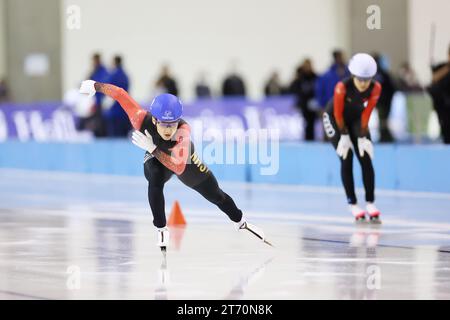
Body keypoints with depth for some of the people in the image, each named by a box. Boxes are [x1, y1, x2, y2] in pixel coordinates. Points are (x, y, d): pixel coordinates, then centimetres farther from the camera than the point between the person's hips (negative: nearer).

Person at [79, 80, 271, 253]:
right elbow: (120, 93, -28)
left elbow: (178, 167, -52)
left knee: (216, 195, 12)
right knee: (155, 181, -34)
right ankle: (161, 230, -16)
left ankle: (240, 222, 42)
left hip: (185, 160, 0)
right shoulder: (142, 119, -41)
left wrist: (152, 148, -57)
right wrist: (95, 86, -14)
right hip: (156, 159, 0)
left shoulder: (183, 130, -46)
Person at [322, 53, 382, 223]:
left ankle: (370, 204, -5)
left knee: (366, 159, -7)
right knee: (346, 160, -10)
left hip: (356, 118, 3)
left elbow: (366, 113, -15)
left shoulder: (375, 88, -26)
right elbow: (338, 113, -23)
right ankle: (353, 205, -6)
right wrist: (344, 135, -15)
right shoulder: (342, 87, -36)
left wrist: (362, 137, -12)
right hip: (334, 118, -3)